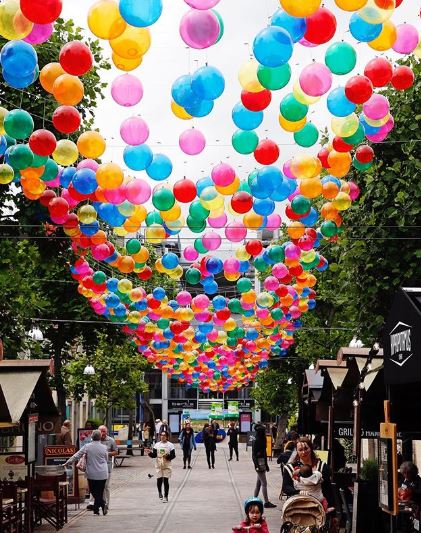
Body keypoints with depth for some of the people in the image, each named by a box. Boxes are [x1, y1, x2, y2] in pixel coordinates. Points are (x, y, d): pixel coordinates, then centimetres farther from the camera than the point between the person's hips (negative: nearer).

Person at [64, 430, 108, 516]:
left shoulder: (87, 447, -7)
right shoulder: (104, 448, -3)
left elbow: (76, 456, -3)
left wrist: (67, 463, 6)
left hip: (91, 474, -1)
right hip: (103, 474, 1)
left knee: (94, 492, 9)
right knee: (100, 492, 10)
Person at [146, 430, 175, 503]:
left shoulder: (170, 445, 1)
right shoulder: (156, 445, 8)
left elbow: (173, 456, -2)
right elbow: (154, 455, 4)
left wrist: (167, 456, -20)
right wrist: (149, 453, -15)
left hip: (167, 466, -2)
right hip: (158, 465, 2)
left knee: (166, 481, -5)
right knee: (159, 480, 1)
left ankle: (165, 496, 3)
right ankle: (160, 493, 28)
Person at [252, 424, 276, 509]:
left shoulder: (262, 441, 12)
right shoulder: (256, 441, -14)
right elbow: (253, 455, -15)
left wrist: (266, 464, 22)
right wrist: (256, 465, -22)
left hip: (263, 463, 9)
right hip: (259, 463, -9)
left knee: (259, 483, 12)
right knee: (264, 483, -8)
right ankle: (266, 502, -6)